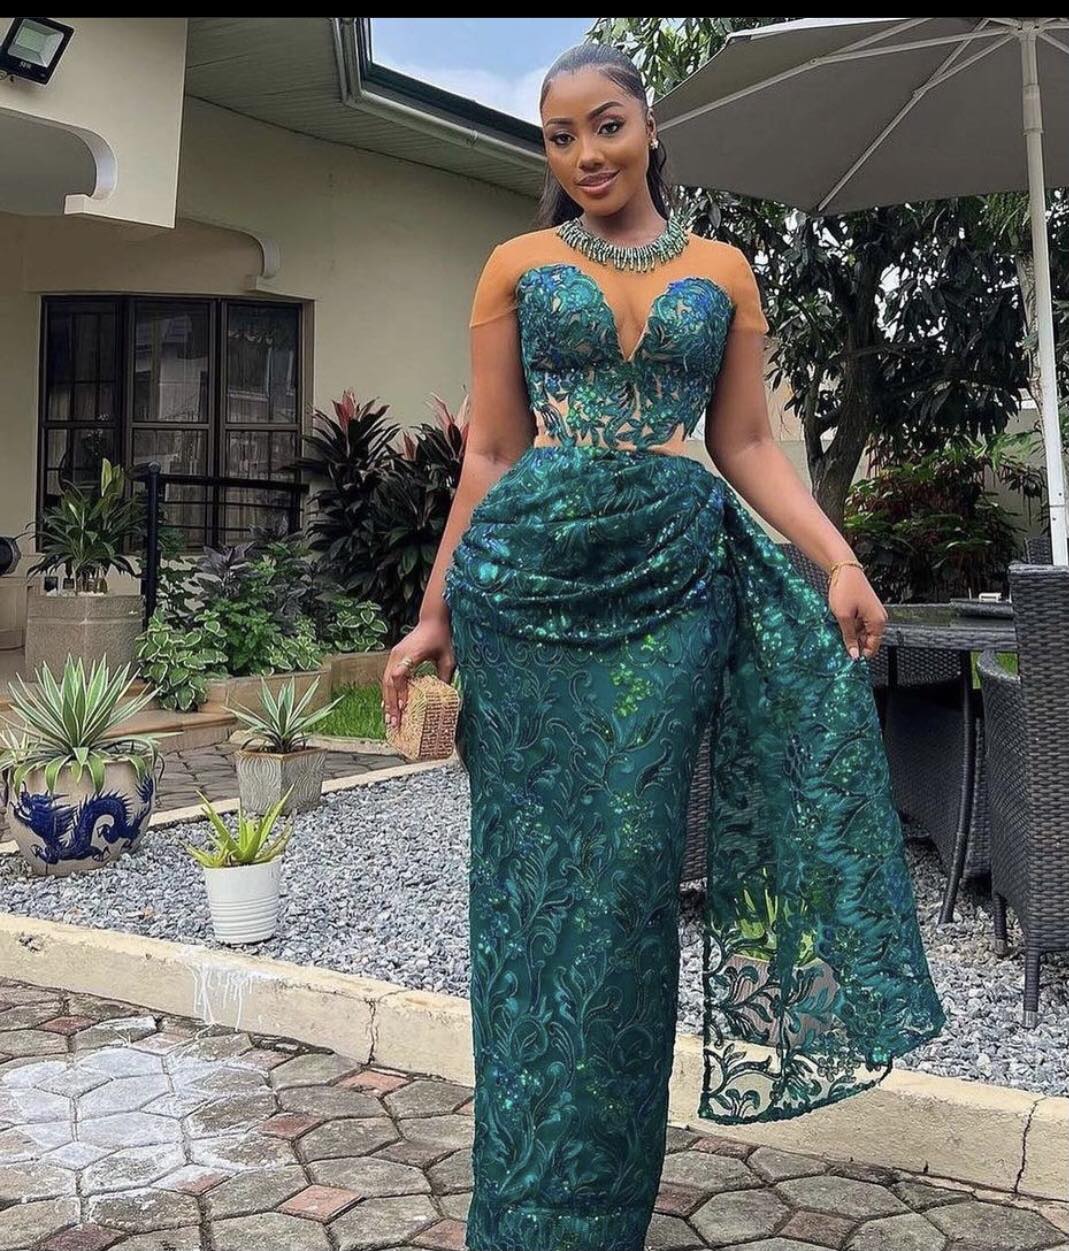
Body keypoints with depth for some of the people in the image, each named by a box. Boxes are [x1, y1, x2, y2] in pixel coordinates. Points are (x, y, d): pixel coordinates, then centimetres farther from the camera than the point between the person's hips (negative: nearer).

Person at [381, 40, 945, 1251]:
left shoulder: (721, 271, 12)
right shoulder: (517, 266, 10)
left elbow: (745, 444, 10)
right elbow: (489, 453, 8)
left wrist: (840, 559, -4)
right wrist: (436, 613, 4)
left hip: (672, 581, 1)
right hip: (529, 579, 0)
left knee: (629, 878, 1)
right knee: (540, 875, 2)